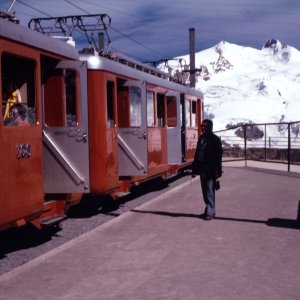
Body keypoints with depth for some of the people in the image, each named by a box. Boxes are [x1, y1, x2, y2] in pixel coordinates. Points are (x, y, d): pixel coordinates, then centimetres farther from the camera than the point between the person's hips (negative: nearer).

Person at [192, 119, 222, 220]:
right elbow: (197, 154, 15)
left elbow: (218, 155, -11)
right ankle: (210, 209, 22)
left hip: (210, 170, -7)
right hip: (202, 169, 7)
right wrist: (195, 168, 13)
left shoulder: (215, 139, -7)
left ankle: (210, 212, -4)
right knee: (205, 191, 12)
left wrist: (217, 170, -17)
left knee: (210, 191, -7)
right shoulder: (201, 138, 12)